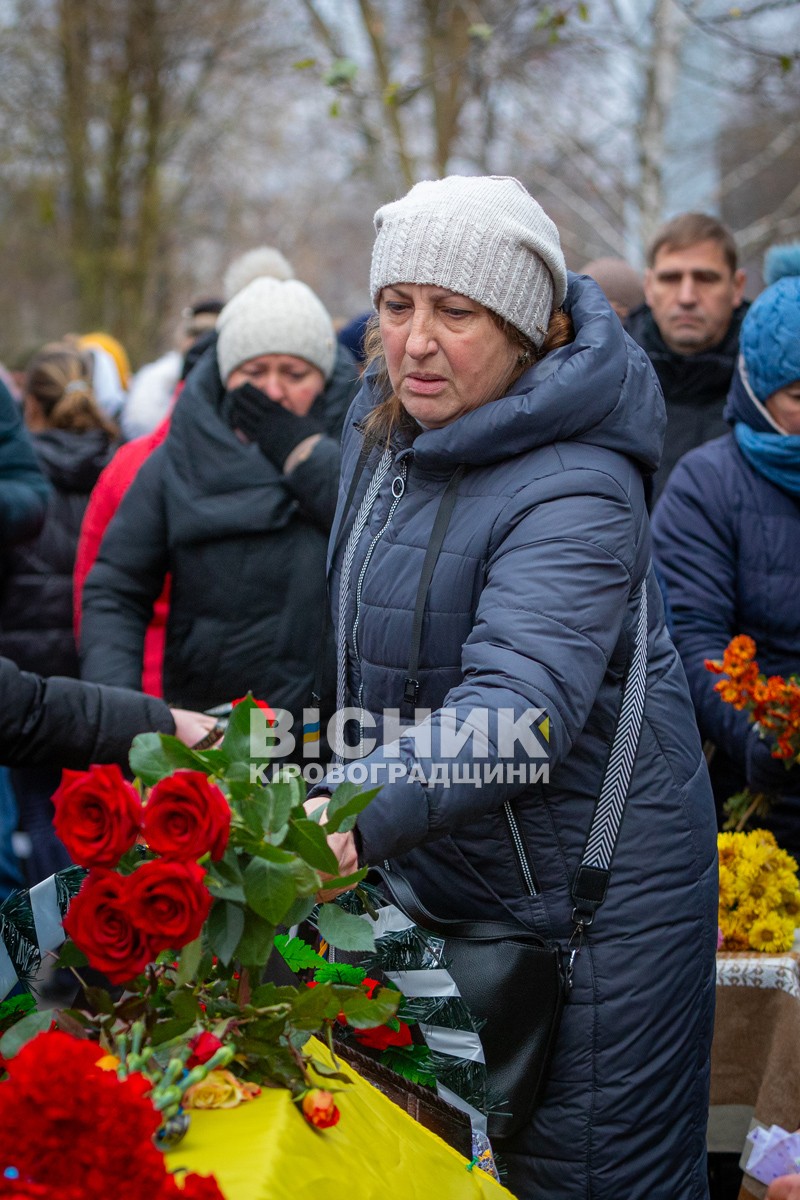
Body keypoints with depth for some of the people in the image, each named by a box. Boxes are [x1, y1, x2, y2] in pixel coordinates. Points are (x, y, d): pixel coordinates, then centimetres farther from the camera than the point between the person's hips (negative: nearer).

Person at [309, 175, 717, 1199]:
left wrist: (360, 812, -53)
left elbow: (519, 705, -40)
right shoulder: (384, 423, 4)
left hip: (585, 895, -8)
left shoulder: (574, 494, -25)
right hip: (433, 876, 9)